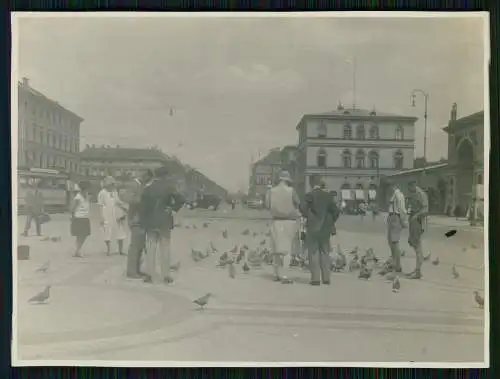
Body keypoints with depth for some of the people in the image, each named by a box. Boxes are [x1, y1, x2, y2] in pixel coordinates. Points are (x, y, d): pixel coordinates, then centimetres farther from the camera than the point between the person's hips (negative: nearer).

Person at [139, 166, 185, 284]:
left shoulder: (147, 189, 2)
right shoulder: (169, 187, -6)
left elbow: (143, 207, 0)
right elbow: (181, 200, -18)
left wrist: (144, 223, 4)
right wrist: (173, 208, -3)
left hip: (150, 222, 2)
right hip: (165, 222, -2)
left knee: (150, 249, 9)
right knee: (165, 249, 4)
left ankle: (149, 275, 10)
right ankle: (166, 276, 7)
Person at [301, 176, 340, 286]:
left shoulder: (310, 195, -10)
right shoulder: (327, 195, 2)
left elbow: (304, 210, -15)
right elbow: (336, 211, 3)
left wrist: (310, 218, 3)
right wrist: (330, 222, 13)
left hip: (313, 227, -4)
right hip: (325, 228, 4)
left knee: (313, 253, 1)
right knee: (325, 252, 12)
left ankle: (315, 278, 0)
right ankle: (326, 278, 14)